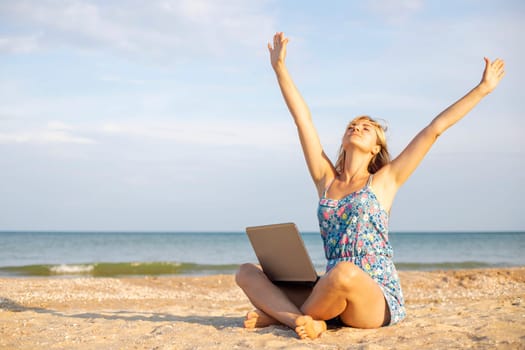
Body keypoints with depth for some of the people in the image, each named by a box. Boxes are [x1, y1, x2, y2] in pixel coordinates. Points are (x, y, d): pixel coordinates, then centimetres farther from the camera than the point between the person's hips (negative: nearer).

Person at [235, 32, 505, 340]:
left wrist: (484, 88, 7)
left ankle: (280, 313, -14)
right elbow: (303, 117, 14)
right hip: (333, 294, 4)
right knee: (247, 272, -8)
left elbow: (435, 128, 6)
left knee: (345, 274, -39)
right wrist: (280, 67, 14)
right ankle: (302, 319, -32)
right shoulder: (326, 179, 14)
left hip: (378, 299, -4)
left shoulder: (384, 181, 6)